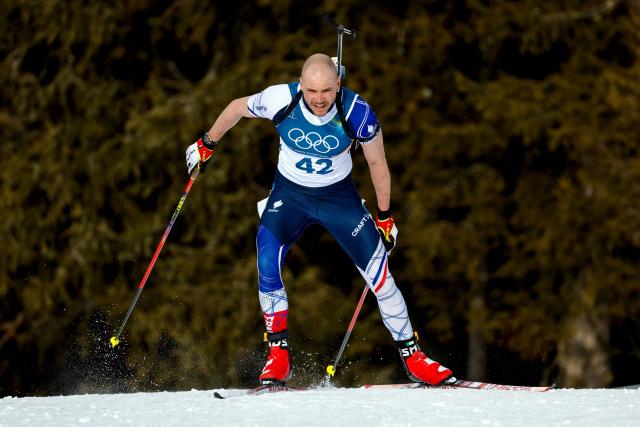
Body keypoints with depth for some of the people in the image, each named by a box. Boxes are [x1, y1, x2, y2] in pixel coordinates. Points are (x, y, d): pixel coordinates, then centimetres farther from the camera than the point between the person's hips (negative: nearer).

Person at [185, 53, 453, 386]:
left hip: (339, 196, 0)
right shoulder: (281, 100, -25)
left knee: (379, 274, -7)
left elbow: (377, 164, -7)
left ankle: (411, 356, 8)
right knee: (267, 264, -21)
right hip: (289, 193, 0)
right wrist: (206, 145, 12)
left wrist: (385, 217, 2)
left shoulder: (357, 112, -25)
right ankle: (278, 356, -9)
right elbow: (237, 108, -2)